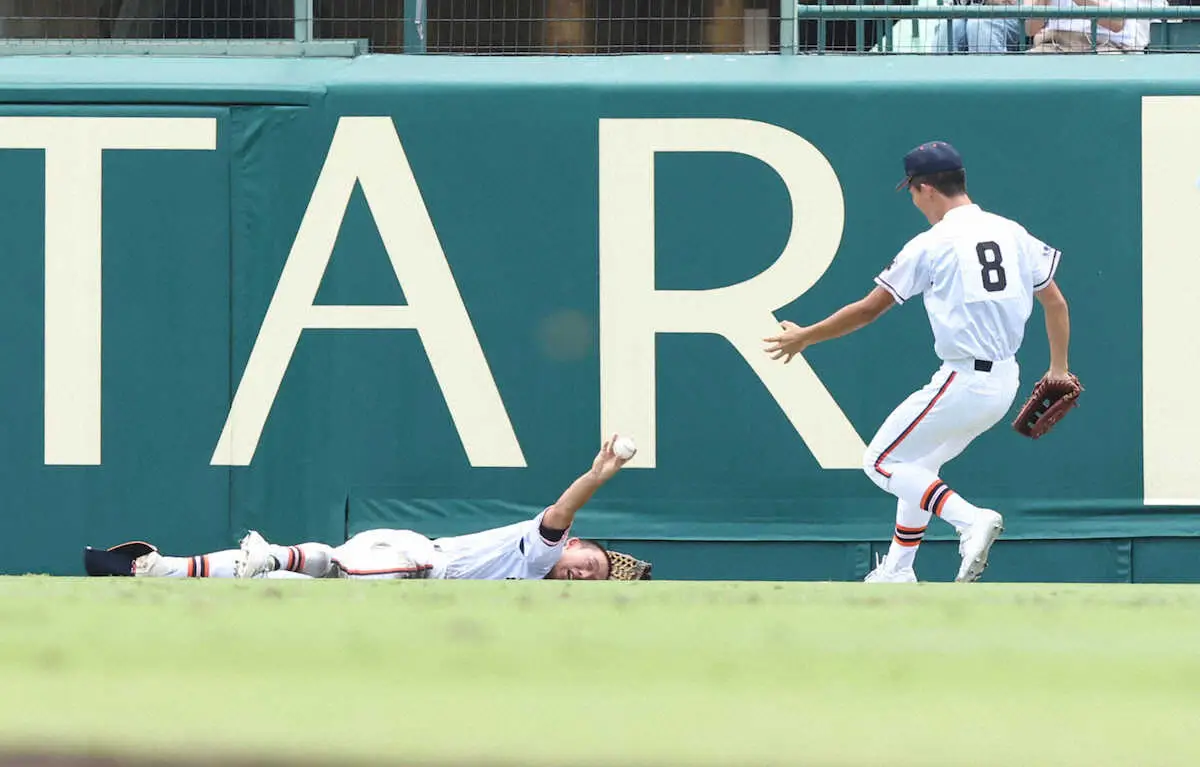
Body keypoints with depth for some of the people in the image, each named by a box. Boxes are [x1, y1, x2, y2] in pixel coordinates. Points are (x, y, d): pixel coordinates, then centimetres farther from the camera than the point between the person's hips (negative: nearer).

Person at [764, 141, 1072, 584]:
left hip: (963, 381, -8)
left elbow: (867, 310, -5)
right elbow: (1056, 302, 9)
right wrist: (1058, 371, 17)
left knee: (881, 463, 4)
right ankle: (898, 572, 27)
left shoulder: (932, 245, -10)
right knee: (918, 462, 26)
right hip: (1006, 381, 8)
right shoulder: (1012, 233, 7)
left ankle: (971, 519, -17)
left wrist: (804, 338, 7)